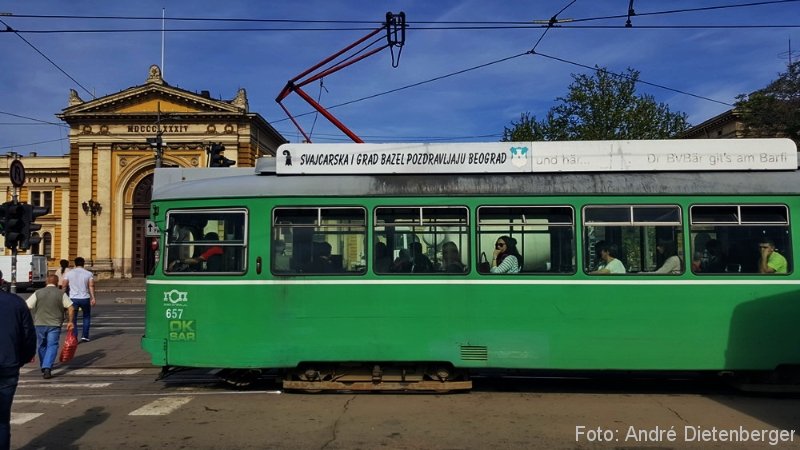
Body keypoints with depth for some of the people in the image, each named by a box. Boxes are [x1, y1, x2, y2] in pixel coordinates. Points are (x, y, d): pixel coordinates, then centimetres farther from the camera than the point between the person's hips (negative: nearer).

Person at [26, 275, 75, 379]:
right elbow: (71, 308, -7)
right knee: (52, 346, -1)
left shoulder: (38, 293, 1)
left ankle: (43, 367, 30)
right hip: (54, 324, -2)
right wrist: (70, 321, 1)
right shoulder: (61, 294, -2)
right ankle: (47, 368, -17)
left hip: (39, 324, 2)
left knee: (42, 346, 18)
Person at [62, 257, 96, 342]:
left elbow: (64, 286, 2)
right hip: (85, 299, 0)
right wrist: (93, 298, -12)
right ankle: (84, 336, 14)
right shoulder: (89, 274, -1)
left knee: (73, 319, 7)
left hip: (73, 299, 0)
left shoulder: (69, 273, 4)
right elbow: (91, 286, -10)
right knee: (86, 317, 18)